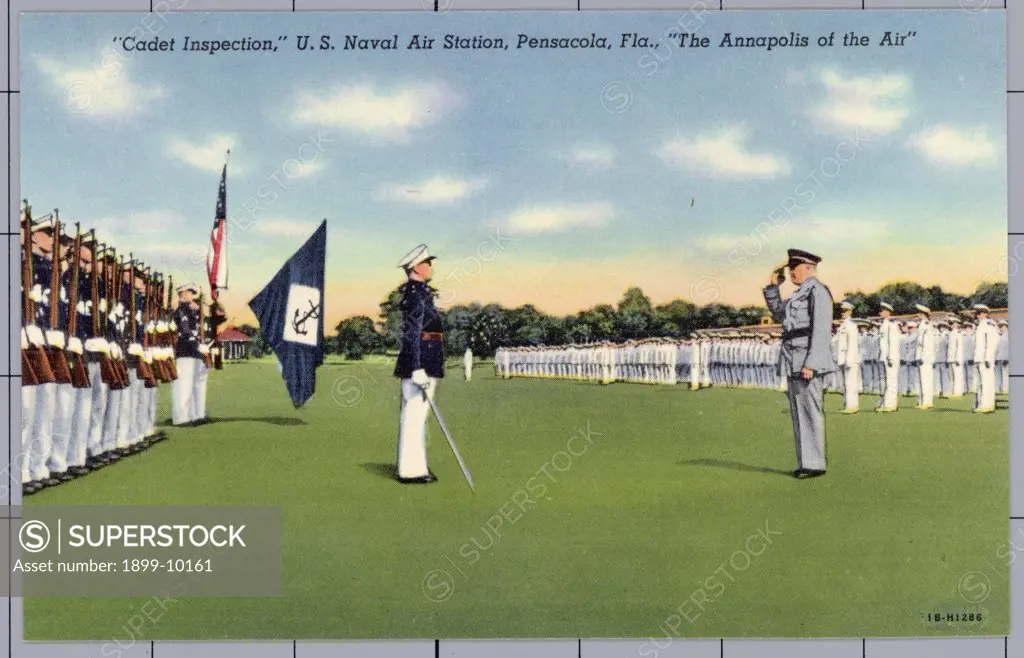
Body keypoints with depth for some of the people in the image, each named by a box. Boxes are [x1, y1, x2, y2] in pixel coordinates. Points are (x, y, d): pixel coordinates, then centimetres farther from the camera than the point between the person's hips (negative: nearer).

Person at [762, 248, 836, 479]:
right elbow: (778, 314, 31)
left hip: (808, 360, -10)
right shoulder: (800, 294, 19)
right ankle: (806, 462, 14)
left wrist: (811, 364, -23)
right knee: (799, 412, 9)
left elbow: (821, 330, -17)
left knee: (811, 411, -6)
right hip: (794, 362, 10)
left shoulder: (818, 291, -10)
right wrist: (773, 285, 21)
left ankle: (815, 464, -2)